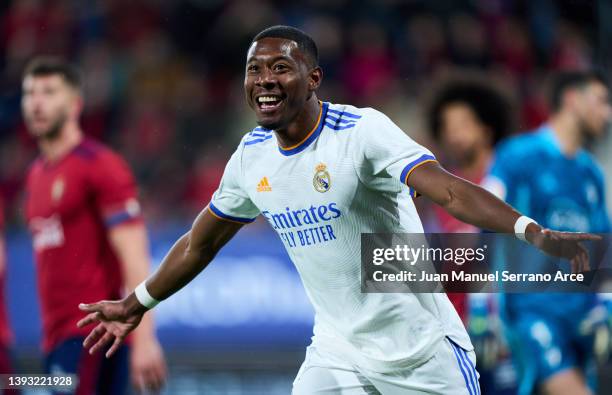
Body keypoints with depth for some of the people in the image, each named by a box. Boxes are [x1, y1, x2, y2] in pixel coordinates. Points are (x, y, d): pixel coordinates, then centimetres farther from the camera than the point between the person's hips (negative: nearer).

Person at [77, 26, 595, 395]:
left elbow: (448, 189, -31)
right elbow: (201, 242, 19)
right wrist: (138, 304, 28)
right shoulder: (251, 157, 2)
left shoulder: (362, 131, -17)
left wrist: (532, 232, -47)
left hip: (421, 349, -5)